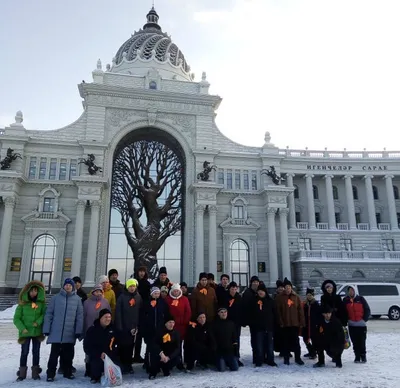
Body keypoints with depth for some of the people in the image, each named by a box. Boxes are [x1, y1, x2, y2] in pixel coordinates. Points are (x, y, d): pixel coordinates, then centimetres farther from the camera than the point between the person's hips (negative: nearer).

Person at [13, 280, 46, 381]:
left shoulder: (41, 303, -1)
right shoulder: (22, 304, -5)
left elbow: (44, 314, -2)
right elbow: (16, 318, -4)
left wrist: (38, 322, -18)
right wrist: (22, 328, -14)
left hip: (37, 332, 2)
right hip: (25, 332, -1)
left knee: (36, 352, 9)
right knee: (24, 352, 3)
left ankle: (35, 372, 20)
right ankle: (22, 373, 15)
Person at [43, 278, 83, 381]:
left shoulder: (77, 299, 3)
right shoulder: (56, 298, 1)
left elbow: (79, 316, 2)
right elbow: (49, 314, 1)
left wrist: (78, 331, -3)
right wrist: (46, 329, -4)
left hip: (70, 333, 1)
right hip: (56, 332, -1)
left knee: (68, 354, 10)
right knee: (54, 354, 2)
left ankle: (67, 372, 24)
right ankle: (50, 373, 14)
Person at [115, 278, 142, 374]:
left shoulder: (138, 297, 5)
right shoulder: (122, 297, -5)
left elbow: (140, 312, 6)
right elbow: (118, 312, -8)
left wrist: (137, 325, -1)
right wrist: (119, 326, -13)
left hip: (133, 326, 3)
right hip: (123, 326, -3)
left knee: (130, 346, 8)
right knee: (123, 346, 2)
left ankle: (128, 364, 19)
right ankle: (122, 365, 12)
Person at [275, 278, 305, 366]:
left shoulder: (296, 297, 6)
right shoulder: (279, 297, -2)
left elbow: (300, 310, 5)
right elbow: (278, 311, -5)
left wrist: (301, 322, 0)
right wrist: (280, 322, -11)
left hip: (295, 323, 2)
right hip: (285, 324, -2)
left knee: (296, 341, 8)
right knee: (286, 342, 6)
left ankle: (297, 358, 18)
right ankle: (286, 358, 16)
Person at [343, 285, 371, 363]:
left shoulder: (361, 299, -1)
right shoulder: (345, 300, 5)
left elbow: (367, 310, 1)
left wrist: (364, 319, -5)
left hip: (361, 324, -2)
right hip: (351, 325, 2)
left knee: (362, 342, -1)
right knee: (355, 342, 5)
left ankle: (363, 356, 11)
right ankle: (357, 356, 14)